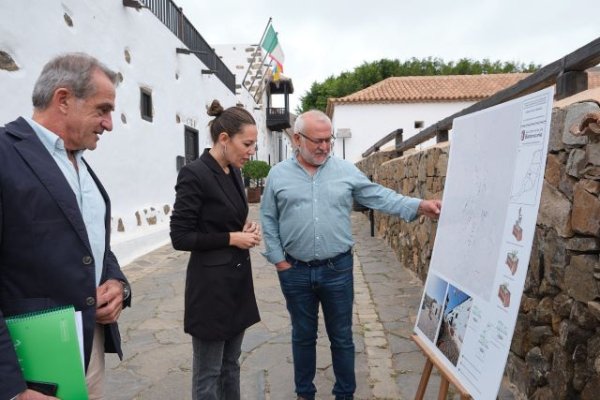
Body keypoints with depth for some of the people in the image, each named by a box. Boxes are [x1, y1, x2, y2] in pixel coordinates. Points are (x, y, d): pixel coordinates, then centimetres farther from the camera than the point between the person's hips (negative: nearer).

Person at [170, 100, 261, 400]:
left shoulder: (234, 172, 8)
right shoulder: (194, 174, -17)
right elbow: (180, 237, -17)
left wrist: (246, 228, 0)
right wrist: (232, 238, -16)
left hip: (238, 280, 8)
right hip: (211, 286, -8)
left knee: (230, 365, 20)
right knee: (208, 374, 8)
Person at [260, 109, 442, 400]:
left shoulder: (346, 171, 0)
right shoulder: (278, 175, -1)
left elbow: (380, 197, -2)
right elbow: (269, 220, 3)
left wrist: (419, 206, -14)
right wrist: (278, 259, -2)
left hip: (337, 268, 0)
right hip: (295, 271, 0)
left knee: (341, 337, 13)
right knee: (303, 336, 17)